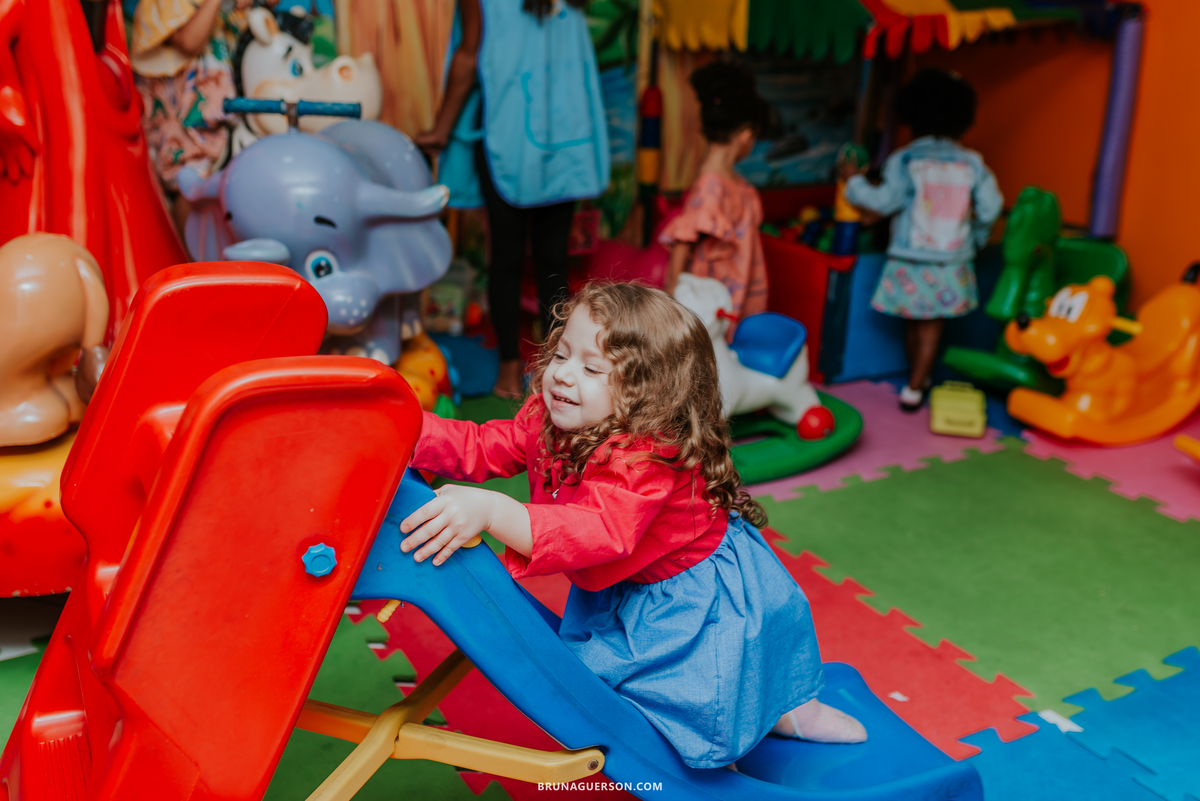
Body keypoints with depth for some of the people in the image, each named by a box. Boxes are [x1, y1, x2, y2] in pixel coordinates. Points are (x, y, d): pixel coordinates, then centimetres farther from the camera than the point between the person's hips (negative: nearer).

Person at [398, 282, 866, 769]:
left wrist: (491, 513, -64)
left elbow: (599, 533, -54)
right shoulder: (547, 419, -13)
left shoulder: (642, 459, -40)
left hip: (699, 595, -8)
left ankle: (791, 710, 36)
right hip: (624, 593, 9)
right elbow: (480, 449, -7)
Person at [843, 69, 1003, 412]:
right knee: (932, 325, 7)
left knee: (913, 322, 16)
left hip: (910, 260, -1)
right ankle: (914, 388, 7)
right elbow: (991, 207, 3)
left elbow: (886, 200, -15)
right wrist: (978, 236, 21)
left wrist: (854, 182, -1)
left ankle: (919, 379, 32)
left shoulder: (904, 160, -9)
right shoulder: (972, 163, 1)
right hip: (952, 263, 1)